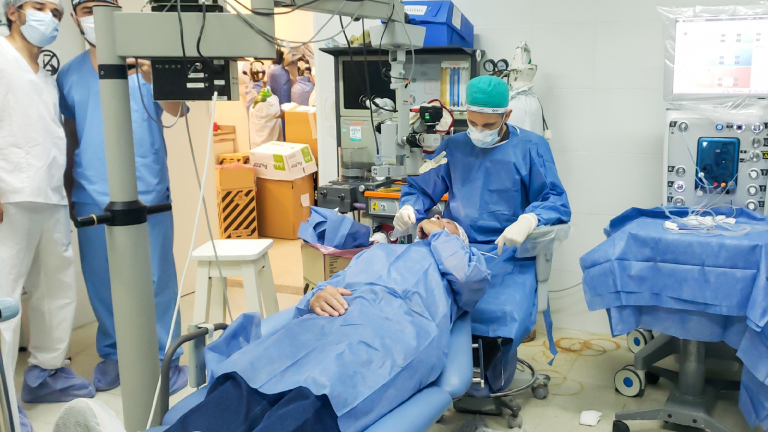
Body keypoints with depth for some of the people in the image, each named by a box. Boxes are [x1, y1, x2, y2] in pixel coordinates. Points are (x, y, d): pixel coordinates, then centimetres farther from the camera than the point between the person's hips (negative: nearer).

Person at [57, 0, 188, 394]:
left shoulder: (145, 59, 1)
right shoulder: (69, 75, 10)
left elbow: (177, 112, -11)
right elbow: (70, 138, 16)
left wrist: (151, 76, -29)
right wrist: (69, 192, 15)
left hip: (148, 193, -3)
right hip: (92, 197, 3)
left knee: (155, 280, 2)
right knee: (101, 282, 10)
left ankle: (164, 358, 14)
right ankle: (112, 353, 26)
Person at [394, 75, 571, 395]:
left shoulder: (531, 147, 8)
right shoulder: (453, 147, 16)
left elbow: (556, 201, 0)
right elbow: (420, 189, 19)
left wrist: (528, 221, -22)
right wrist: (408, 208, -5)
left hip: (508, 255, -2)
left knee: (504, 314, -31)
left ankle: (487, 387, -1)